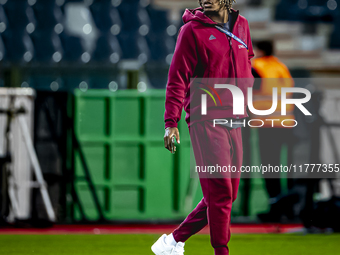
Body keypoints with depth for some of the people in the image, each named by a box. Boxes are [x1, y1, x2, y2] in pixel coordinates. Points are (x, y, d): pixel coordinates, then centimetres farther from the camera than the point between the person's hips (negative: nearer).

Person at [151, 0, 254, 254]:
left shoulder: (242, 25, 13)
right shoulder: (192, 29, -4)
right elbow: (178, 77, -6)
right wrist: (171, 122, -12)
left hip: (234, 121, 7)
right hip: (206, 120, -7)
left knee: (228, 194, 7)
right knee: (220, 191, -11)